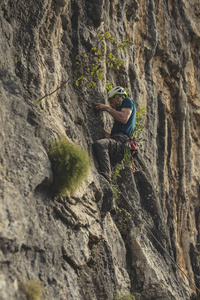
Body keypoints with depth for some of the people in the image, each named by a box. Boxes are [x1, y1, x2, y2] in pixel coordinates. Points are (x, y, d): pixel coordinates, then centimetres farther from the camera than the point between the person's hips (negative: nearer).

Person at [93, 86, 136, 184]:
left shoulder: (127, 101, 13)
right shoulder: (121, 108, 38)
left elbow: (124, 119, -10)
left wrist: (107, 108, -2)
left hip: (120, 142, -10)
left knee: (99, 144, -36)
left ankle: (106, 177, -49)